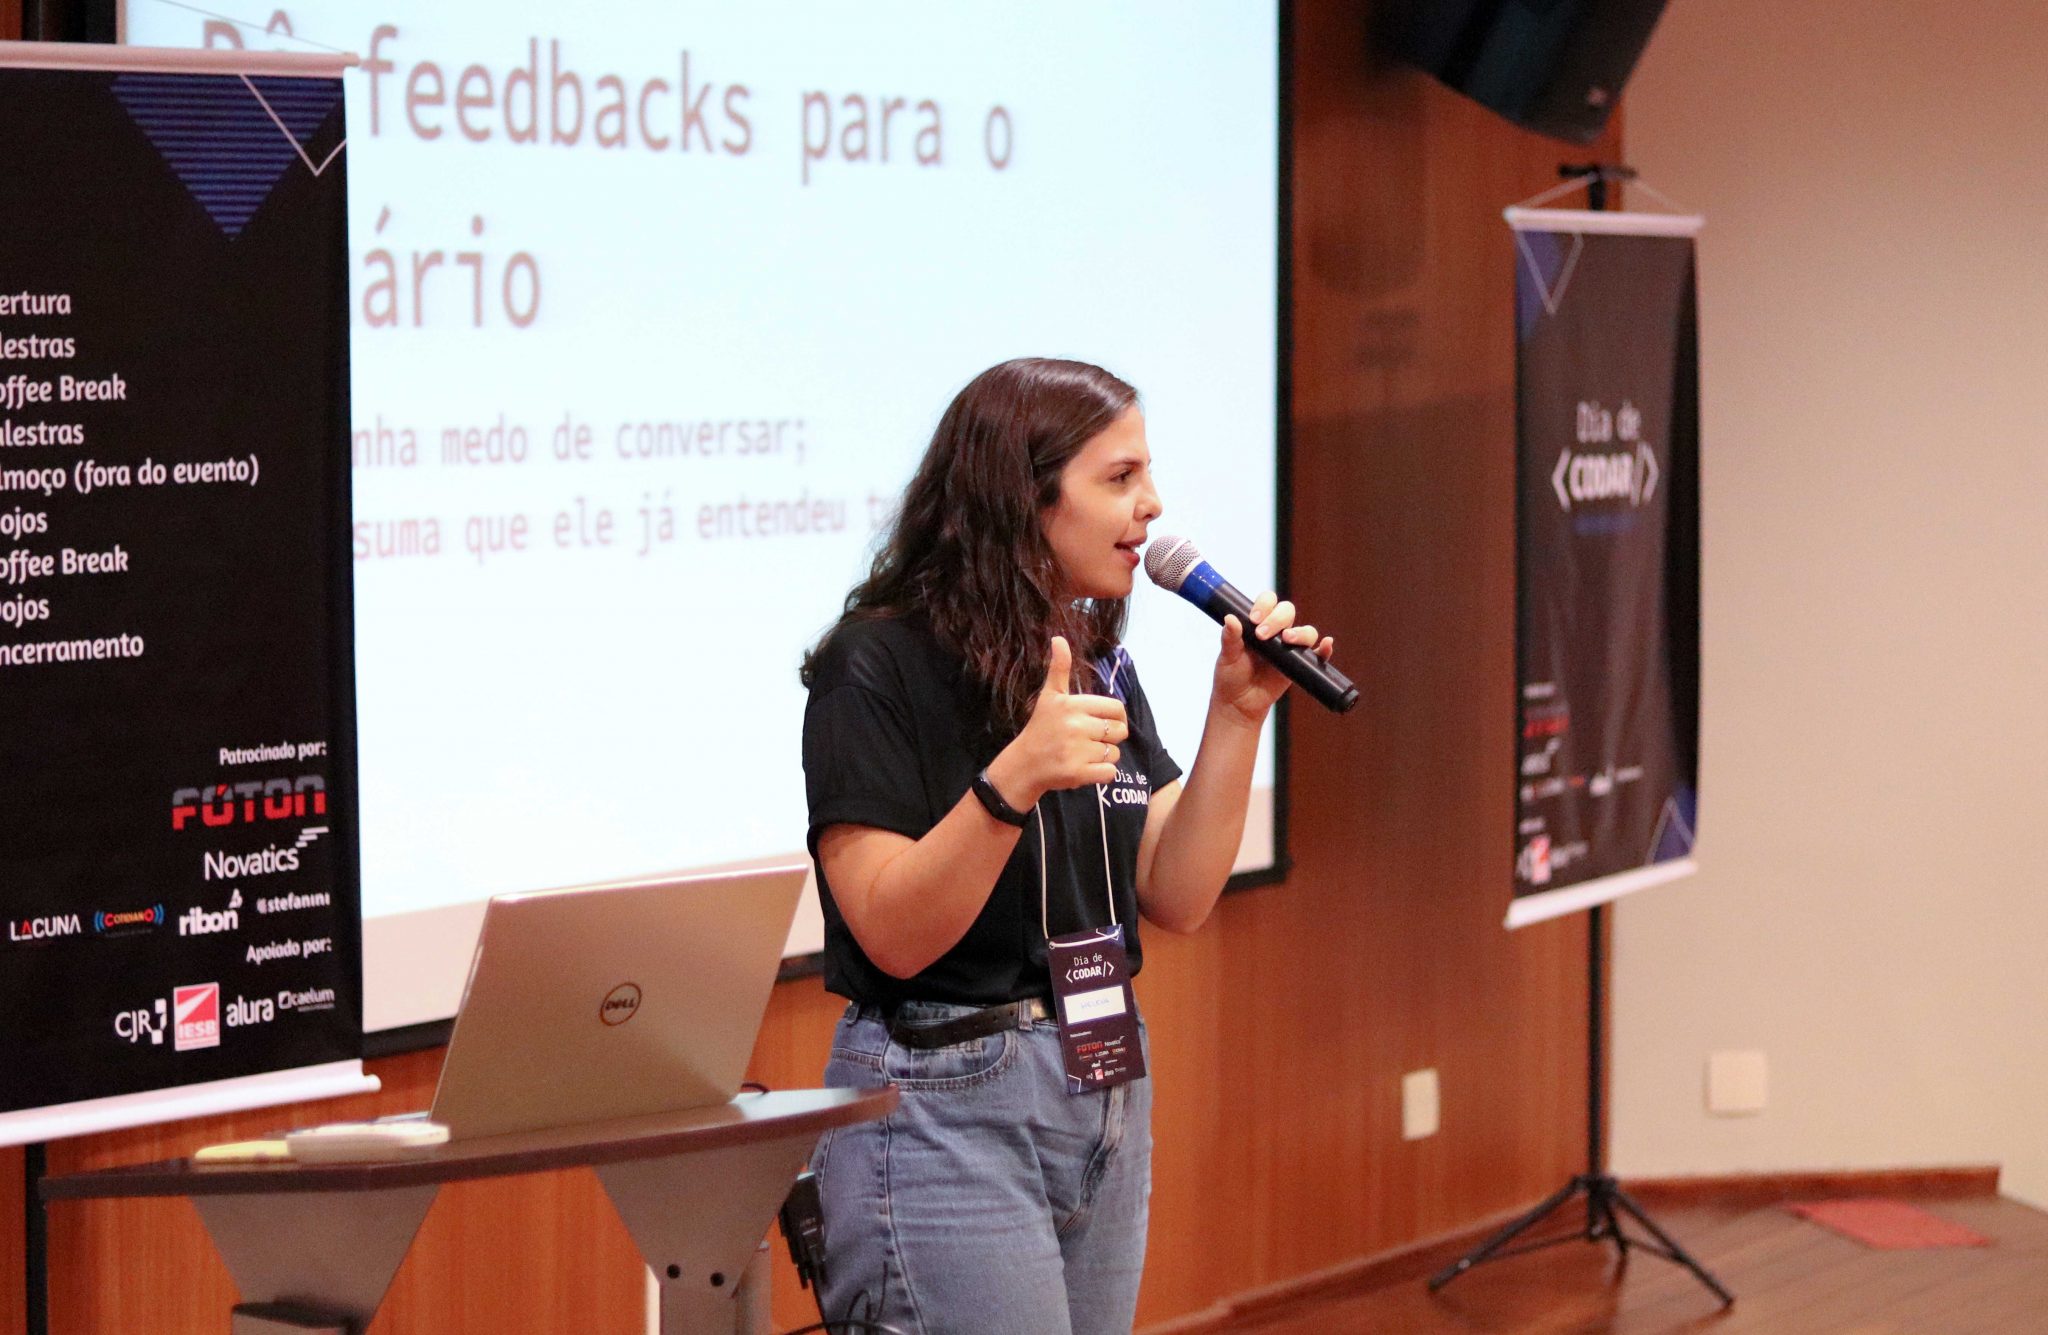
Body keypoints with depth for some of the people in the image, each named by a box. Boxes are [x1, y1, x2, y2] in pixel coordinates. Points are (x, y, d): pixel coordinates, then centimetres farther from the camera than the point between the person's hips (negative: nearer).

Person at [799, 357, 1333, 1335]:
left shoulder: (1099, 666, 11)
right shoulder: (879, 666, -11)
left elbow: (1176, 899, 7)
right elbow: (894, 936, -18)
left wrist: (1237, 713, -3)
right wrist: (1015, 779, -31)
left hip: (1108, 1097, 8)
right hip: (948, 1102, -7)